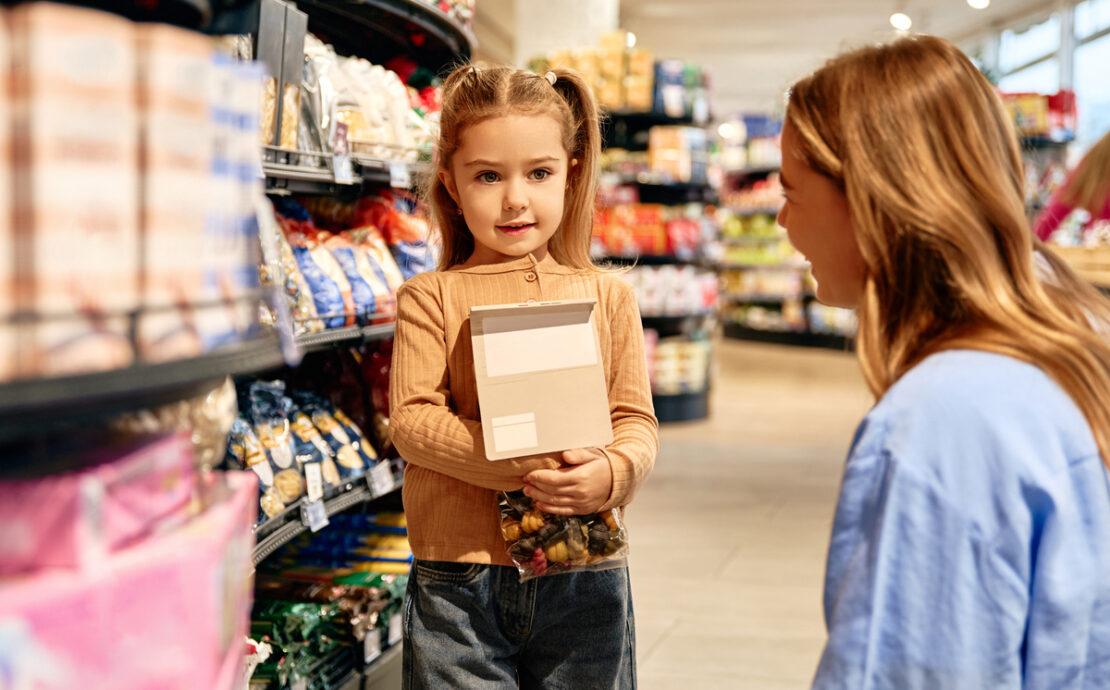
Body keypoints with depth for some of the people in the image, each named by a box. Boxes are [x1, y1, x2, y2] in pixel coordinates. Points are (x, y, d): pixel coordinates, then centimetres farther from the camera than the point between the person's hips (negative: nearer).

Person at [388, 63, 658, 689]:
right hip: (458, 578, -2)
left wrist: (611, 472, -19)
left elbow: (637, 419, 4)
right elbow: (412, 420, -9)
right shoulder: (431, 298, 0)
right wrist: (529, 461, -20)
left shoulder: (607, 295, 6)